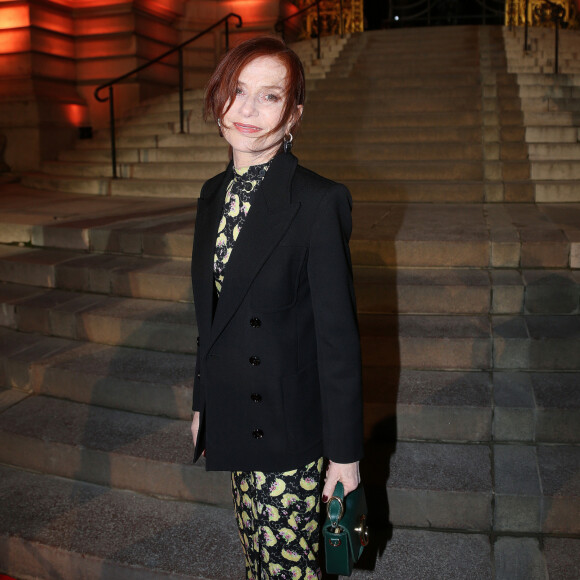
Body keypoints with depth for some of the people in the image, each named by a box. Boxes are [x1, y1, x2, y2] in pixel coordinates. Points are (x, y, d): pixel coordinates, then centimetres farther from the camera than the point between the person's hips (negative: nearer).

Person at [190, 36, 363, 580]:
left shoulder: (319, 201, -18)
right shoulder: (215, 193, 4)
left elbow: (338, 336, -16)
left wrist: (344, 452, -12)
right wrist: (203, 404, 17)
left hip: (290, 429, -6)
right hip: (234, 421, 7)